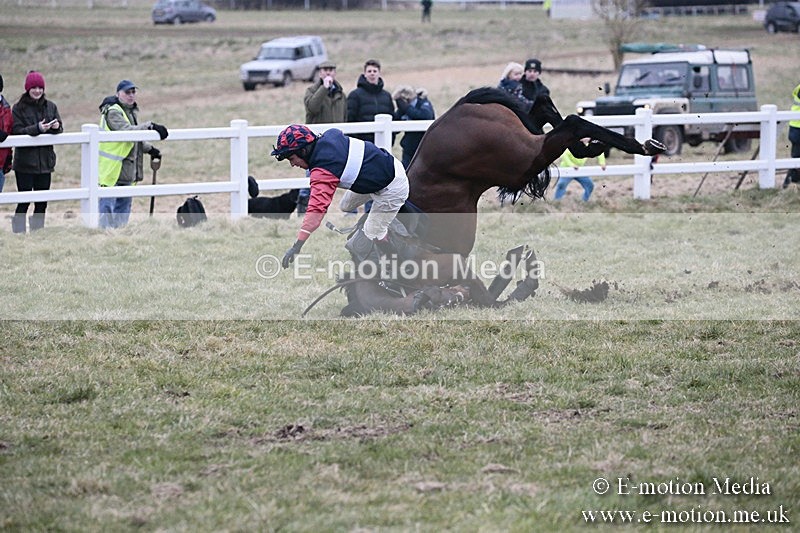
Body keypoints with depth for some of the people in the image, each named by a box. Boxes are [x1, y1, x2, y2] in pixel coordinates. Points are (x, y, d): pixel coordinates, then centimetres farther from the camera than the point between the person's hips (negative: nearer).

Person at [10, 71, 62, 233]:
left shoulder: (50, 107, 9)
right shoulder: (19, 108, -3)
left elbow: (60, 129, 9)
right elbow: (17, 131, -12)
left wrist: (56, 127, -14)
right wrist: (37, 128, -24)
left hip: (45, 161, 4)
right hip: (25, 161, -4)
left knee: (42, 202, 7)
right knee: (24, 201, -6)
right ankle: (18, 232, 1)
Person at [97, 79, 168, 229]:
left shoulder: (132, 111, 17)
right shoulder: (113, 112, -14)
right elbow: (126, 131, -30)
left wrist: (150, 149, 19)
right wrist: (150, 126, -34)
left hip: (127, 169, 10)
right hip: (112, 165, -10)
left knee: (124, 203, 13)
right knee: (108, 203, -8)